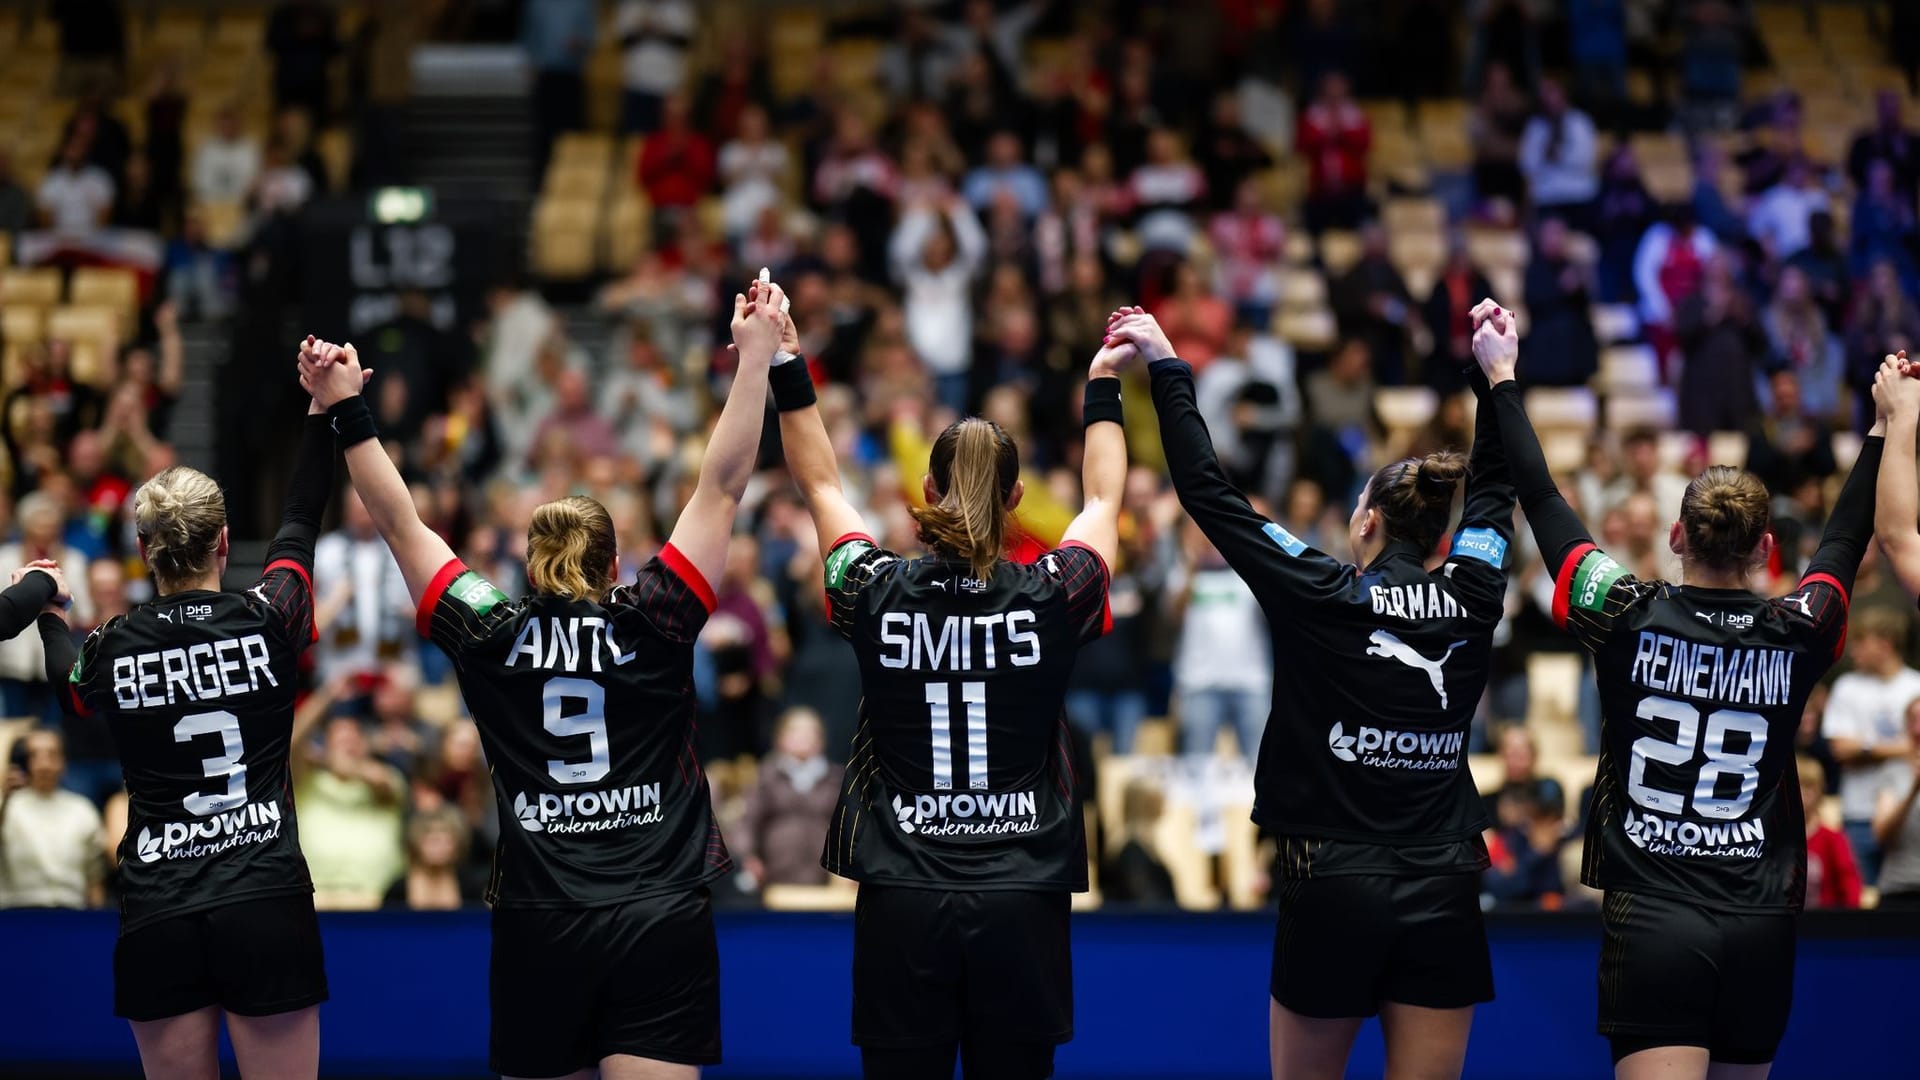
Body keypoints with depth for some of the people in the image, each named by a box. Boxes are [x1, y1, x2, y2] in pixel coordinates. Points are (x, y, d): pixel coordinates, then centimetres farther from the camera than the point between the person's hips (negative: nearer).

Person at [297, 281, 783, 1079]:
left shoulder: (489, 637, 2)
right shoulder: (651, 625, -2)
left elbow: (400, 524, 9)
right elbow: (722, 489, 0)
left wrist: (348, 411, 16)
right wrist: (757, 354, 3)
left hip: (538, 929, 2)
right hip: (661, 920, -2)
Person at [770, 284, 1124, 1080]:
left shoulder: (877, 595, -3)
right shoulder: (1052, 598, -4)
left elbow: (821, 485, 16)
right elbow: (1104, 500, 17)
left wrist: (787, 373, 25)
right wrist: (1103, 390, 30)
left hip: (902, 902, 0)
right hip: (1023, 902, 0)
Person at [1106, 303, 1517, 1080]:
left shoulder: (1322, 599, -8)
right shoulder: (1470, 603, 1)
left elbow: (1207, 492, -4)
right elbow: (1494, 485, 19)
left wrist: (1167, 368, 4)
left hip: (1333, 890, -3)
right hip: (1441, 896, 3)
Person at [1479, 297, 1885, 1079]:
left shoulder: (1627, 620, -5)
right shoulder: (1796, 638, 1)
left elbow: (1540, 498, 4)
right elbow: (1848, 536, 18)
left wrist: (1501, 378, 15)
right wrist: (1886, 426, 32)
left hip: (1652, 924, -3)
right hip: (1761, 928, 3)